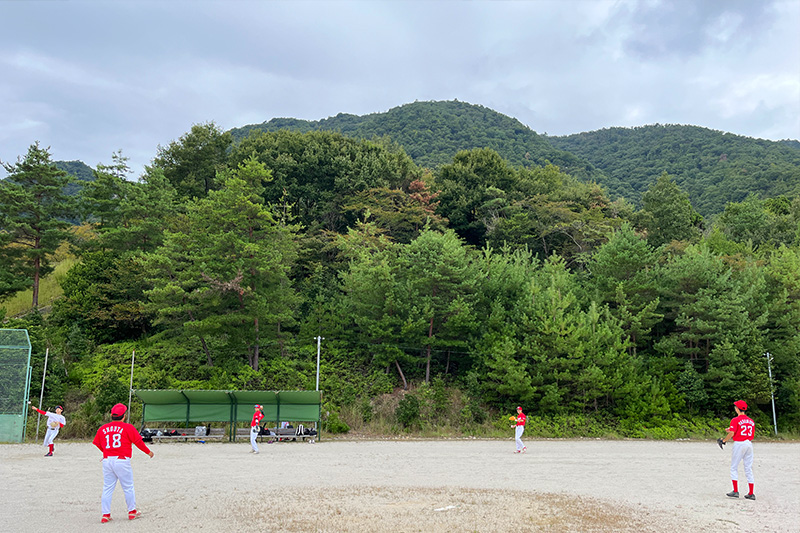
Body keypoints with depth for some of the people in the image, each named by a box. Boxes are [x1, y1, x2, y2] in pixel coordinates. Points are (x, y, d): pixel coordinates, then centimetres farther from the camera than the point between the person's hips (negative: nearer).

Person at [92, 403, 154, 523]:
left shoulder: (102, 428, 7)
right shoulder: (128, 427, -5)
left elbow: (97, 444, 16)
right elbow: (138, 441, -4)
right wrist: (148, 452, 11)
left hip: (107, 460, 4)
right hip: (122, 460, -4)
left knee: (107, 489, 10)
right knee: (128, 487, 9)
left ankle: (105, 514, 9)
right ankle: (132, 511, 18)